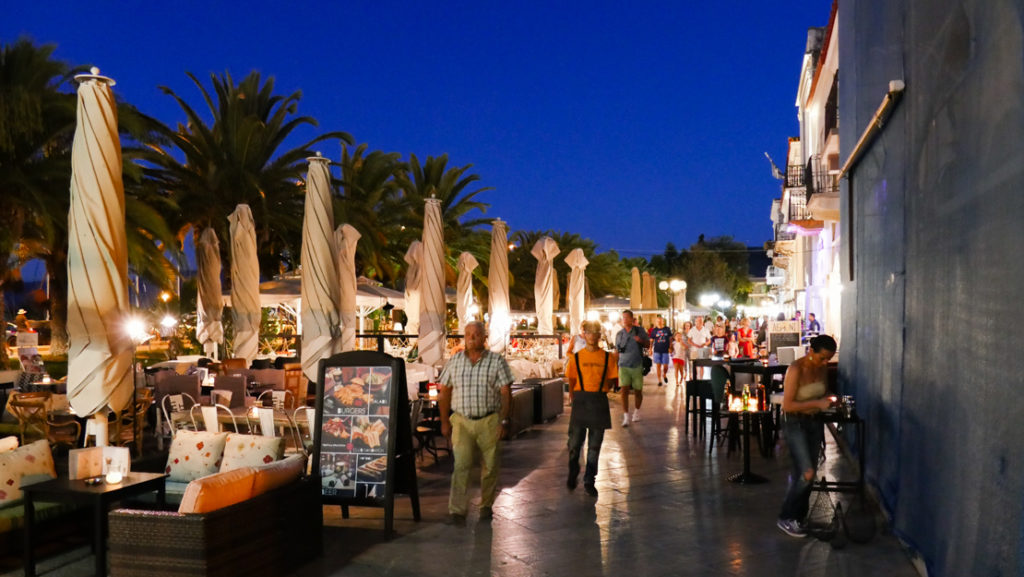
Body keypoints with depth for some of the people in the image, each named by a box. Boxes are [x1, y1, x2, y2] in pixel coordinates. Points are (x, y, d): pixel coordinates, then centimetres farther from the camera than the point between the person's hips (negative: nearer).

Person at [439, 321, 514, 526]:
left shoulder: (497, 361, 0)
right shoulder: (454, 362, 6)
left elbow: (506, 394, -2)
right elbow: (444, 392, 11)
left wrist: (504, 421, -8)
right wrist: (445, 421, 7)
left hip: (489, 421, 0)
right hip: (461, 421, 1)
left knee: (490, 465, 8)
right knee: (461, 465, -9)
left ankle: (486, 505, 26)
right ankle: (457, 511, -9)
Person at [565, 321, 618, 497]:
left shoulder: (608, 357, 1)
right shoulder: (576, 357, 2)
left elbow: (610, 381, 7)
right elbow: (571, 381, 6)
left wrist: (599, 393, 0)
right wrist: (576, 399, 1)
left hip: (599, 402, 0)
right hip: (580, 400, 0)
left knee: (594, 446, 6)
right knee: (575, 442, 1)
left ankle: (589, 482, 15)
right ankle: (572, 476, 24)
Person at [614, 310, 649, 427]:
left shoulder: (639, 331, 3)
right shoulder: (619, 334, 8)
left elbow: (648, 344, 5)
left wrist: (641, 340, -14)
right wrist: (618, 350, -1)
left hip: (637, 365, 0)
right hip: (624, 366, 0)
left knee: (638, 391, 8)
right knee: (624, 391, -12)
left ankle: (637, 411, 34)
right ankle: (626, 417, -12)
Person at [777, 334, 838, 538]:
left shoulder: (822, 368, 1)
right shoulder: (796, 369, -20)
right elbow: (787, 405, -22)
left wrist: (828, 399, -5)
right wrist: (816, 403, -26)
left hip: (814, 422, 7)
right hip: (795, 423, -7)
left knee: (806, 475, 9)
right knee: (806, 473, -13)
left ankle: (798, 518, 22)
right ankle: (786, 518, 1)